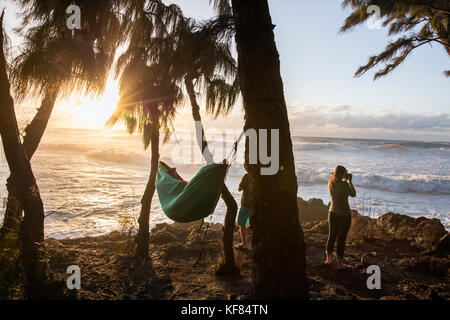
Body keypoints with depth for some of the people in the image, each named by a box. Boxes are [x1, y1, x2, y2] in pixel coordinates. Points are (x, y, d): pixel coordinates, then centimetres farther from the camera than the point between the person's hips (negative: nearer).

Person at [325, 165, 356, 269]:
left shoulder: (330, 183, 0)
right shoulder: (344, 184, -20)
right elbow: (353, 194, -3)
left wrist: (345, 180, 16)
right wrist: (350, 181, 2)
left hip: (332, 213, 7)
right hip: (344, 215, -6)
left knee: (331, 236, 18)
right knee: (341, 239, 4)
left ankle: (328, 259, 31)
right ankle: (340, 263, 15)